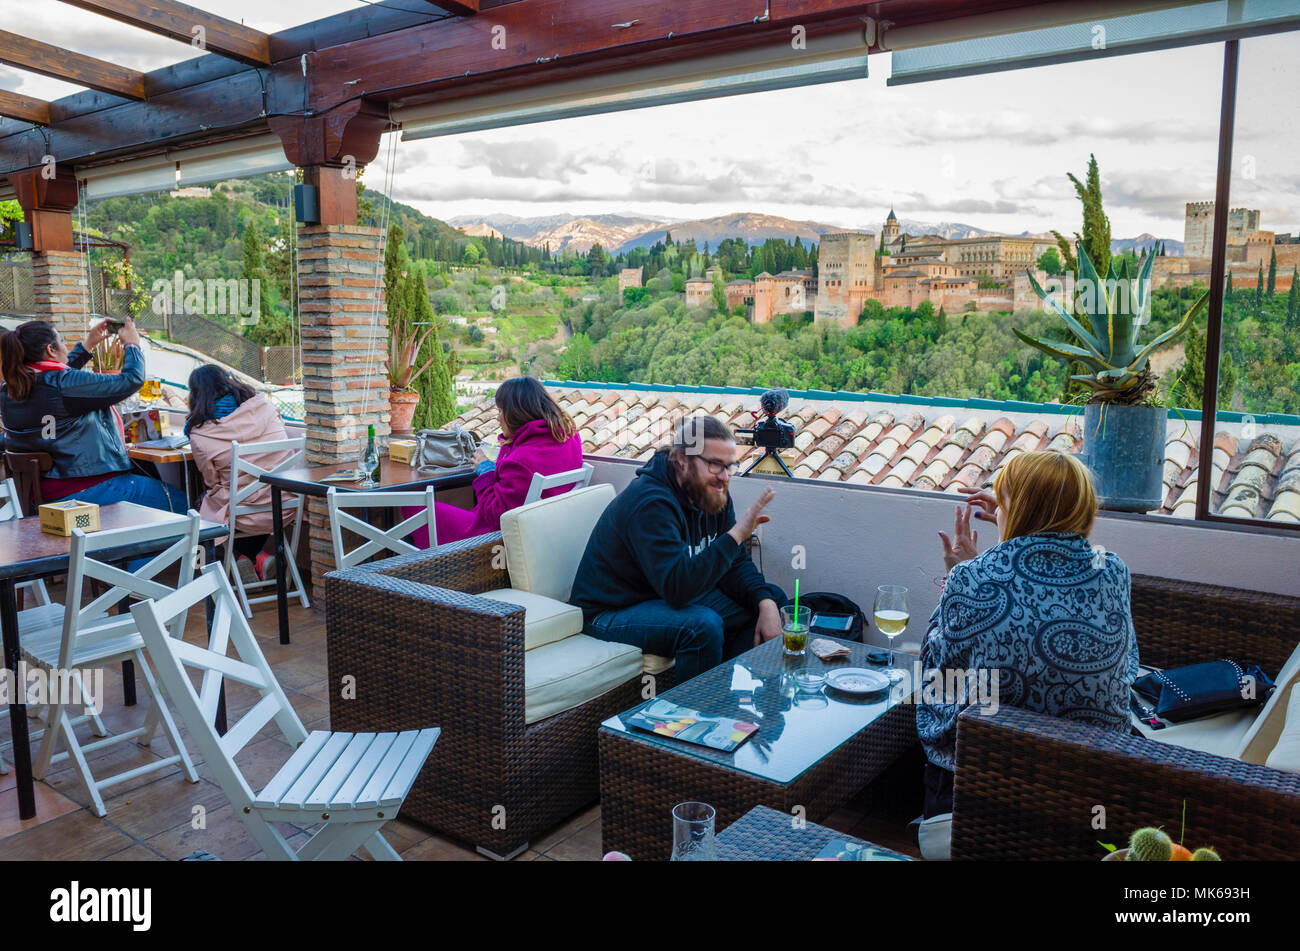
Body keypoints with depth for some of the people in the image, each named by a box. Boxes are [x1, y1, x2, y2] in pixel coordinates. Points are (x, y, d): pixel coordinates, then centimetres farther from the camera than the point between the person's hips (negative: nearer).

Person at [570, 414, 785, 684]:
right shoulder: (651, 503, -28)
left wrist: (766, 603, -13)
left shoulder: (712, 492, -1)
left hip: (676, 595, 9)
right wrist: (736, 535, -37)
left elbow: (735, 563, 5)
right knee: (704, 625, -35)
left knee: (771, 599, 5)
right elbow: (677, 588, -38)